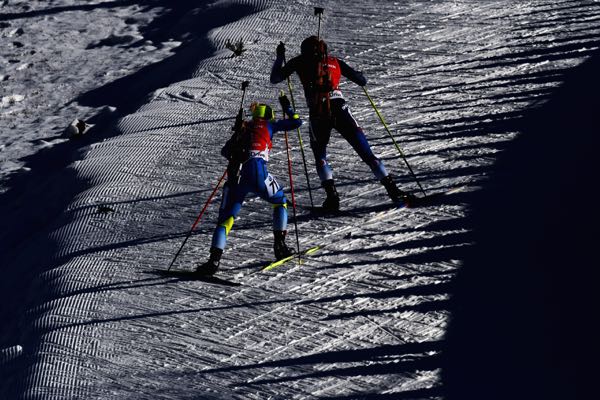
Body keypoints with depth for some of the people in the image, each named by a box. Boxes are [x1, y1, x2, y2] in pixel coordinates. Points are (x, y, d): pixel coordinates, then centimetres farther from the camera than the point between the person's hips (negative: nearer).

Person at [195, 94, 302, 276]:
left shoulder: (243, 127, 26)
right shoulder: (268, 125, 17)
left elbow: (225, 151, 27)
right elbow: (297, 122, 19)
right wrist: (287, 108, 36)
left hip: (235, 176, 3)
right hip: (258, 172, -2)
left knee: (226, 218, 4)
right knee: (280, 201, 25)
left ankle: (214, 259, -15)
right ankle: (280, 245, 17)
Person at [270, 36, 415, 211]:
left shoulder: (301, 61, 17)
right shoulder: (335, 62, 22)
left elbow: (274, 79, 20)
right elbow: (362, 81, 23)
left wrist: (280, 57, 35)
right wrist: (359, 76, 46)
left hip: (318, 113, -1)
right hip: (340, 110, 1)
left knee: (320, 156, 21)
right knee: (367, 154, 4)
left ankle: (332, 195, -1)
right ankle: (393, 191, -4)